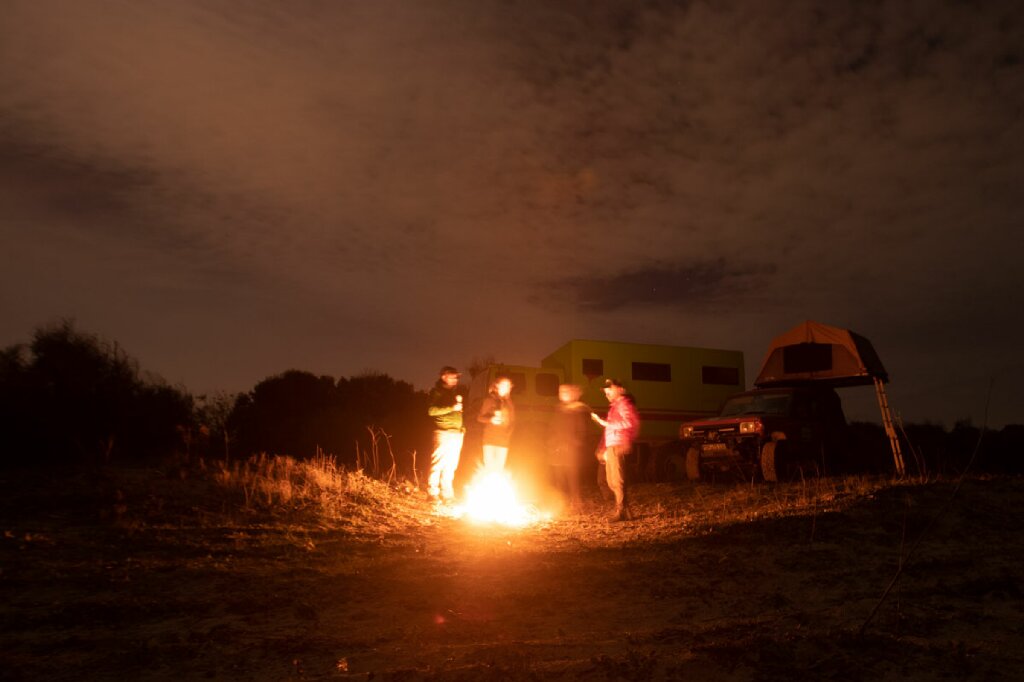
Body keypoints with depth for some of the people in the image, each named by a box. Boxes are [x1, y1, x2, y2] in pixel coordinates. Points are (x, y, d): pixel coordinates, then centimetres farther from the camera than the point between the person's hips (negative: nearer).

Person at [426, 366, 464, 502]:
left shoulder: (457, 391, 18)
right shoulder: (437, 392, 0)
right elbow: (431, 410, -13)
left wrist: (463, 426, 13)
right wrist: (451, 408, -18)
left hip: (457, 433, 6)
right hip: (443, 432, -6)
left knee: (451, 465, 8)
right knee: (439, 463, -7)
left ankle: (446, 493, 14)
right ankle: (432, 492, 1)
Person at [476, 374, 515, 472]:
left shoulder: (509, 402, 11)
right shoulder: (489, 399, 0)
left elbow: (512, 421, 14)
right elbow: (480, 417, -2)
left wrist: (509, 433, -3)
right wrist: (491, 419, -20)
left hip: (503, 441, 3)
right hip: (489, 439, -3)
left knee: (500, 467, 1)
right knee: (489, 466, -5)